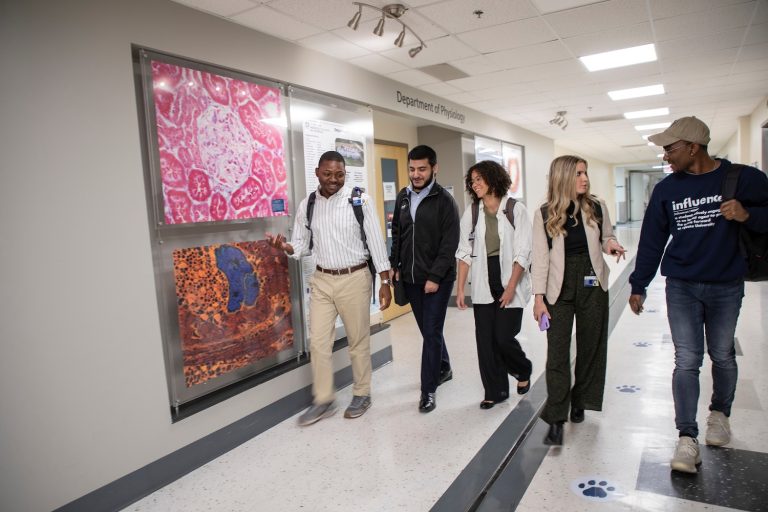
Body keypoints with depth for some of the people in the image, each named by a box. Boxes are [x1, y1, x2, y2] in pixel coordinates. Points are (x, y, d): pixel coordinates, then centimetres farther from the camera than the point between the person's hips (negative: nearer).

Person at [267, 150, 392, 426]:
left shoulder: (360, 200, -9)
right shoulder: (306, 205, 2)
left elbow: (376, 242, -7)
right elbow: (302, 245, 8)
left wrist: (385, 282, -8)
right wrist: (285, 246, -16)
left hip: (354, 279, -3)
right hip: (321, 280, 4)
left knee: (358, 340, 9)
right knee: (318, 342, 6)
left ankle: (362, 395, 28)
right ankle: (323, 400, 21)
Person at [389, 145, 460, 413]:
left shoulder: (444, 201, -9)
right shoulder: (402, 197, 8)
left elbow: (449, 244, -14)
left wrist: (435, 277, -18)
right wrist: (395, 266, 8)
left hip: (437, 279, -5)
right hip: (410, 278, 6)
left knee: (431, 332, -3)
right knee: (428, 330, 17)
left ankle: (428, 390, 9)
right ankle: (443, 369, 39)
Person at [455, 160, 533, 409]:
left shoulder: (516, 209, -5)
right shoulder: (471, 212, 4)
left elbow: (522, 253, -7)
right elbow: (465, 253, 3)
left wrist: (511, 287, -14)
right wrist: (460, 289, 0)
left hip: (511, 283, -3)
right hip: (483, 285, 3)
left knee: (504, 337, -4)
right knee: (485, 340, 4)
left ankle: (523, 370, 29)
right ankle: (495, 391, 21)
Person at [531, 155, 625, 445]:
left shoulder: (597, 207, 1)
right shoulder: (544, 214, -5)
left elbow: (606, 238, 15)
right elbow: (540, 257, -5)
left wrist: (611, 245, -10)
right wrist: (538, 297, -8)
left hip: (592, 286, 3)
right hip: (559, 289, -2)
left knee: (591, 346, 12)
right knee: (557, 353, -3)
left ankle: (580, 402, 33)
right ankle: (556, 419, 2)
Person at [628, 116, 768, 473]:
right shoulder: (666, 189, -1)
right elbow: (652, 240, 3)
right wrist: (638, 286, 4)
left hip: (726, 287, 0)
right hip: (682, 287, 1)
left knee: (722, 355, 15)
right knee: (687, 361, -3)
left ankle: (719, 413, 40)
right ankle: (687, 438, 1)